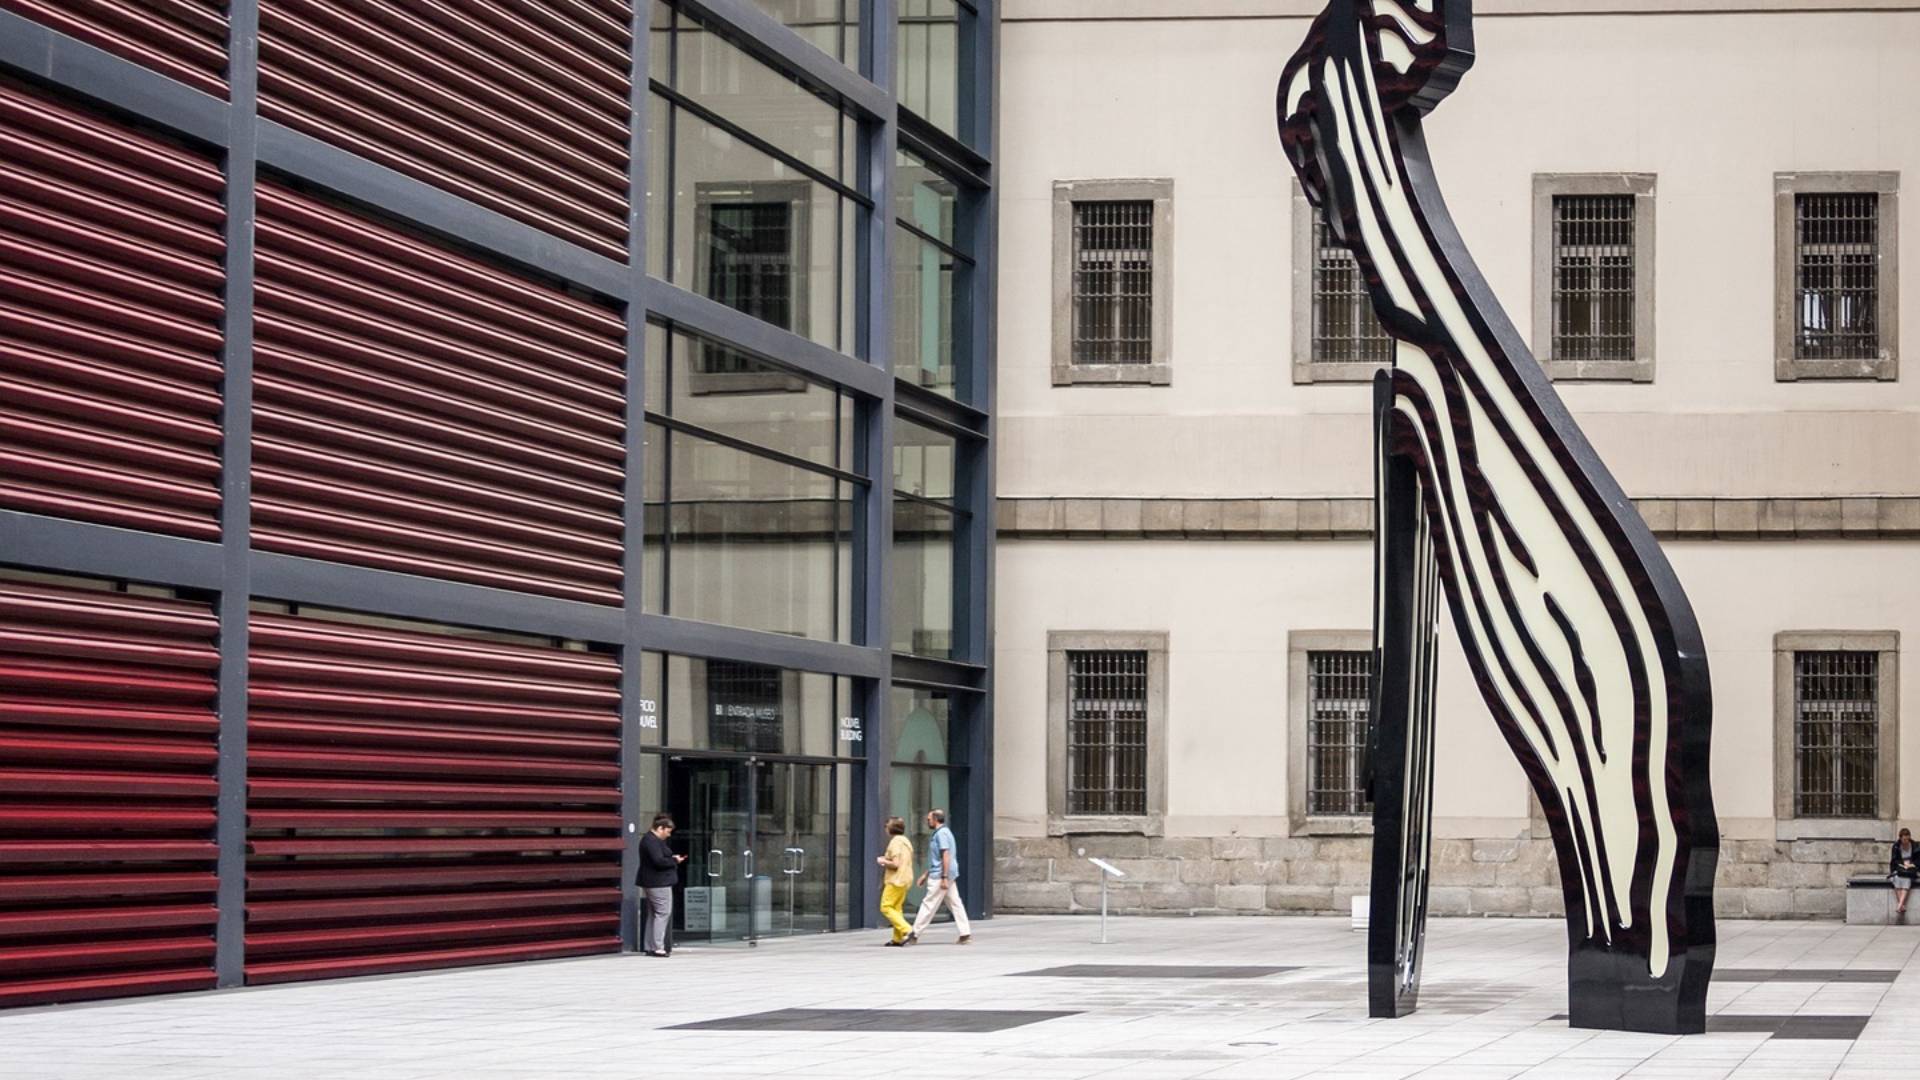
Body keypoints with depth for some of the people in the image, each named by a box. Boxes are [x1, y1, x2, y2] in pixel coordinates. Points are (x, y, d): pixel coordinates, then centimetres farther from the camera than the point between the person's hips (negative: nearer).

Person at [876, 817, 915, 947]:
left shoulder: (895, 842, -15)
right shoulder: (906, 841, 15)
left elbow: (895, 864, -21)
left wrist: (883, 861, -4)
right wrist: (887, 860, 17)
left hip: (896, 880, -10)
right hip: (905, 879, 10)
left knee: (886, 907, -7)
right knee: (896, 908, 11)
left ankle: (906, 930, -17)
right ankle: (898, 938, 8)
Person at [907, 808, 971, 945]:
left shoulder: (941, 833, -13)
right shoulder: (941, 833, 19)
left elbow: (946, 856, -21)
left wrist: (944, 877, -25)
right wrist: (926, 875, 27)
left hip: (939, 877, -10)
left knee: (929, 905, -6)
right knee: (955, 903, 5)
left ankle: (914, 935, -3)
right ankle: (965, 934, 1)